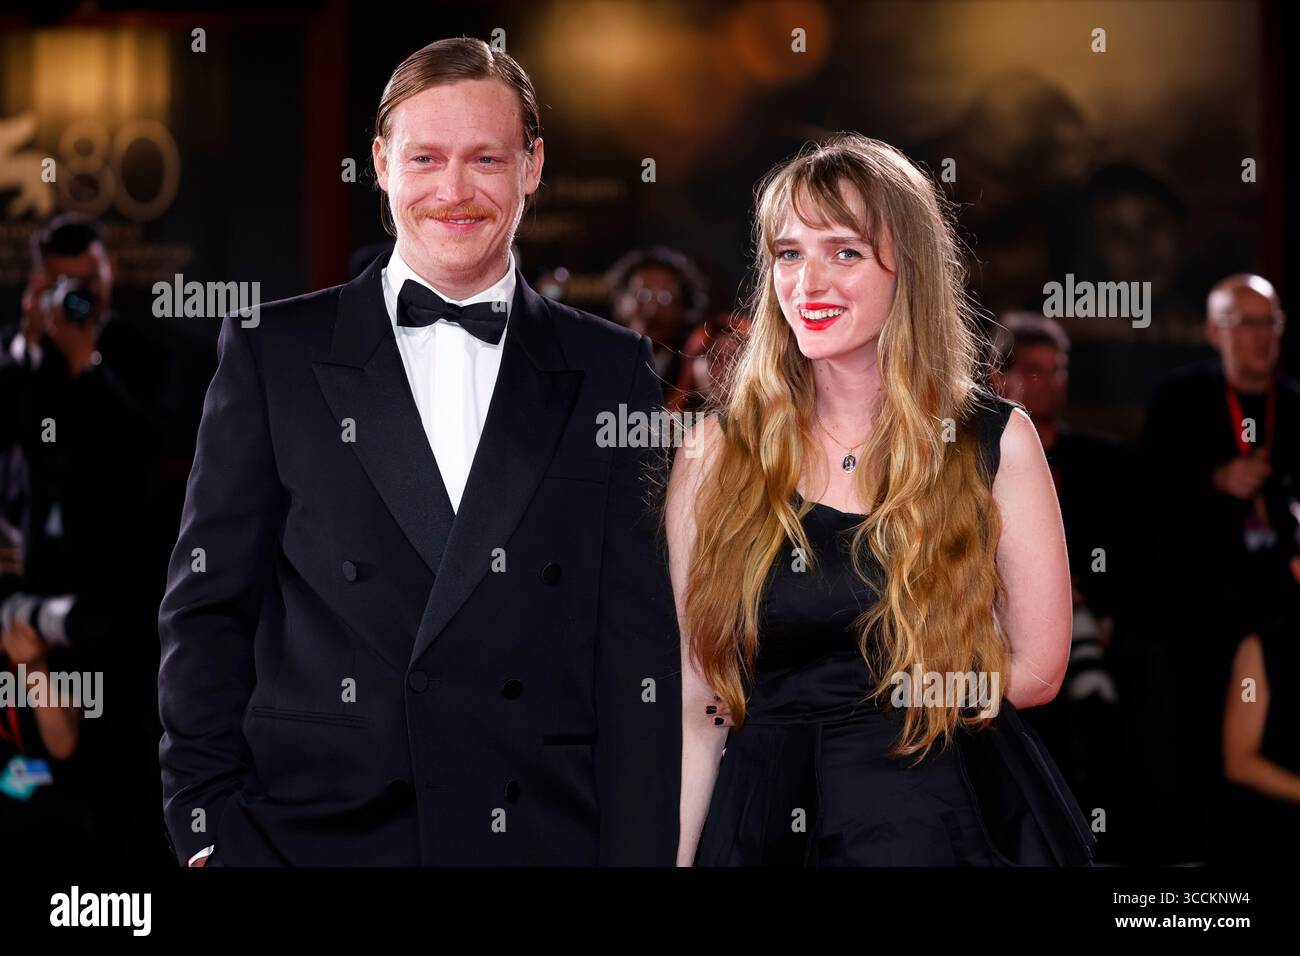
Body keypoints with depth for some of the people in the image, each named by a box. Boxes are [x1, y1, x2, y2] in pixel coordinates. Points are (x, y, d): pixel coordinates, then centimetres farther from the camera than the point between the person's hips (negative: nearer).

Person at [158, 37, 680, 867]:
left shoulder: (609, 371, 5)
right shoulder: (272, 353, 4)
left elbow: (638, 642, 1)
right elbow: (208, 609, 3)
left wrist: (638, 852, -6)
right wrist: (210, 832, -4)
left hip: (541, 836, 1)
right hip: (313, 833, 0)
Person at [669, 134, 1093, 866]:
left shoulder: (997, 441, -3)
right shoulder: (719, 449, -2)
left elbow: (1034, 668, -2)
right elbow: (693, 699, -4)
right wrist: (671, 854, -12)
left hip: (949, 813, -1)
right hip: (767, 821, 1)